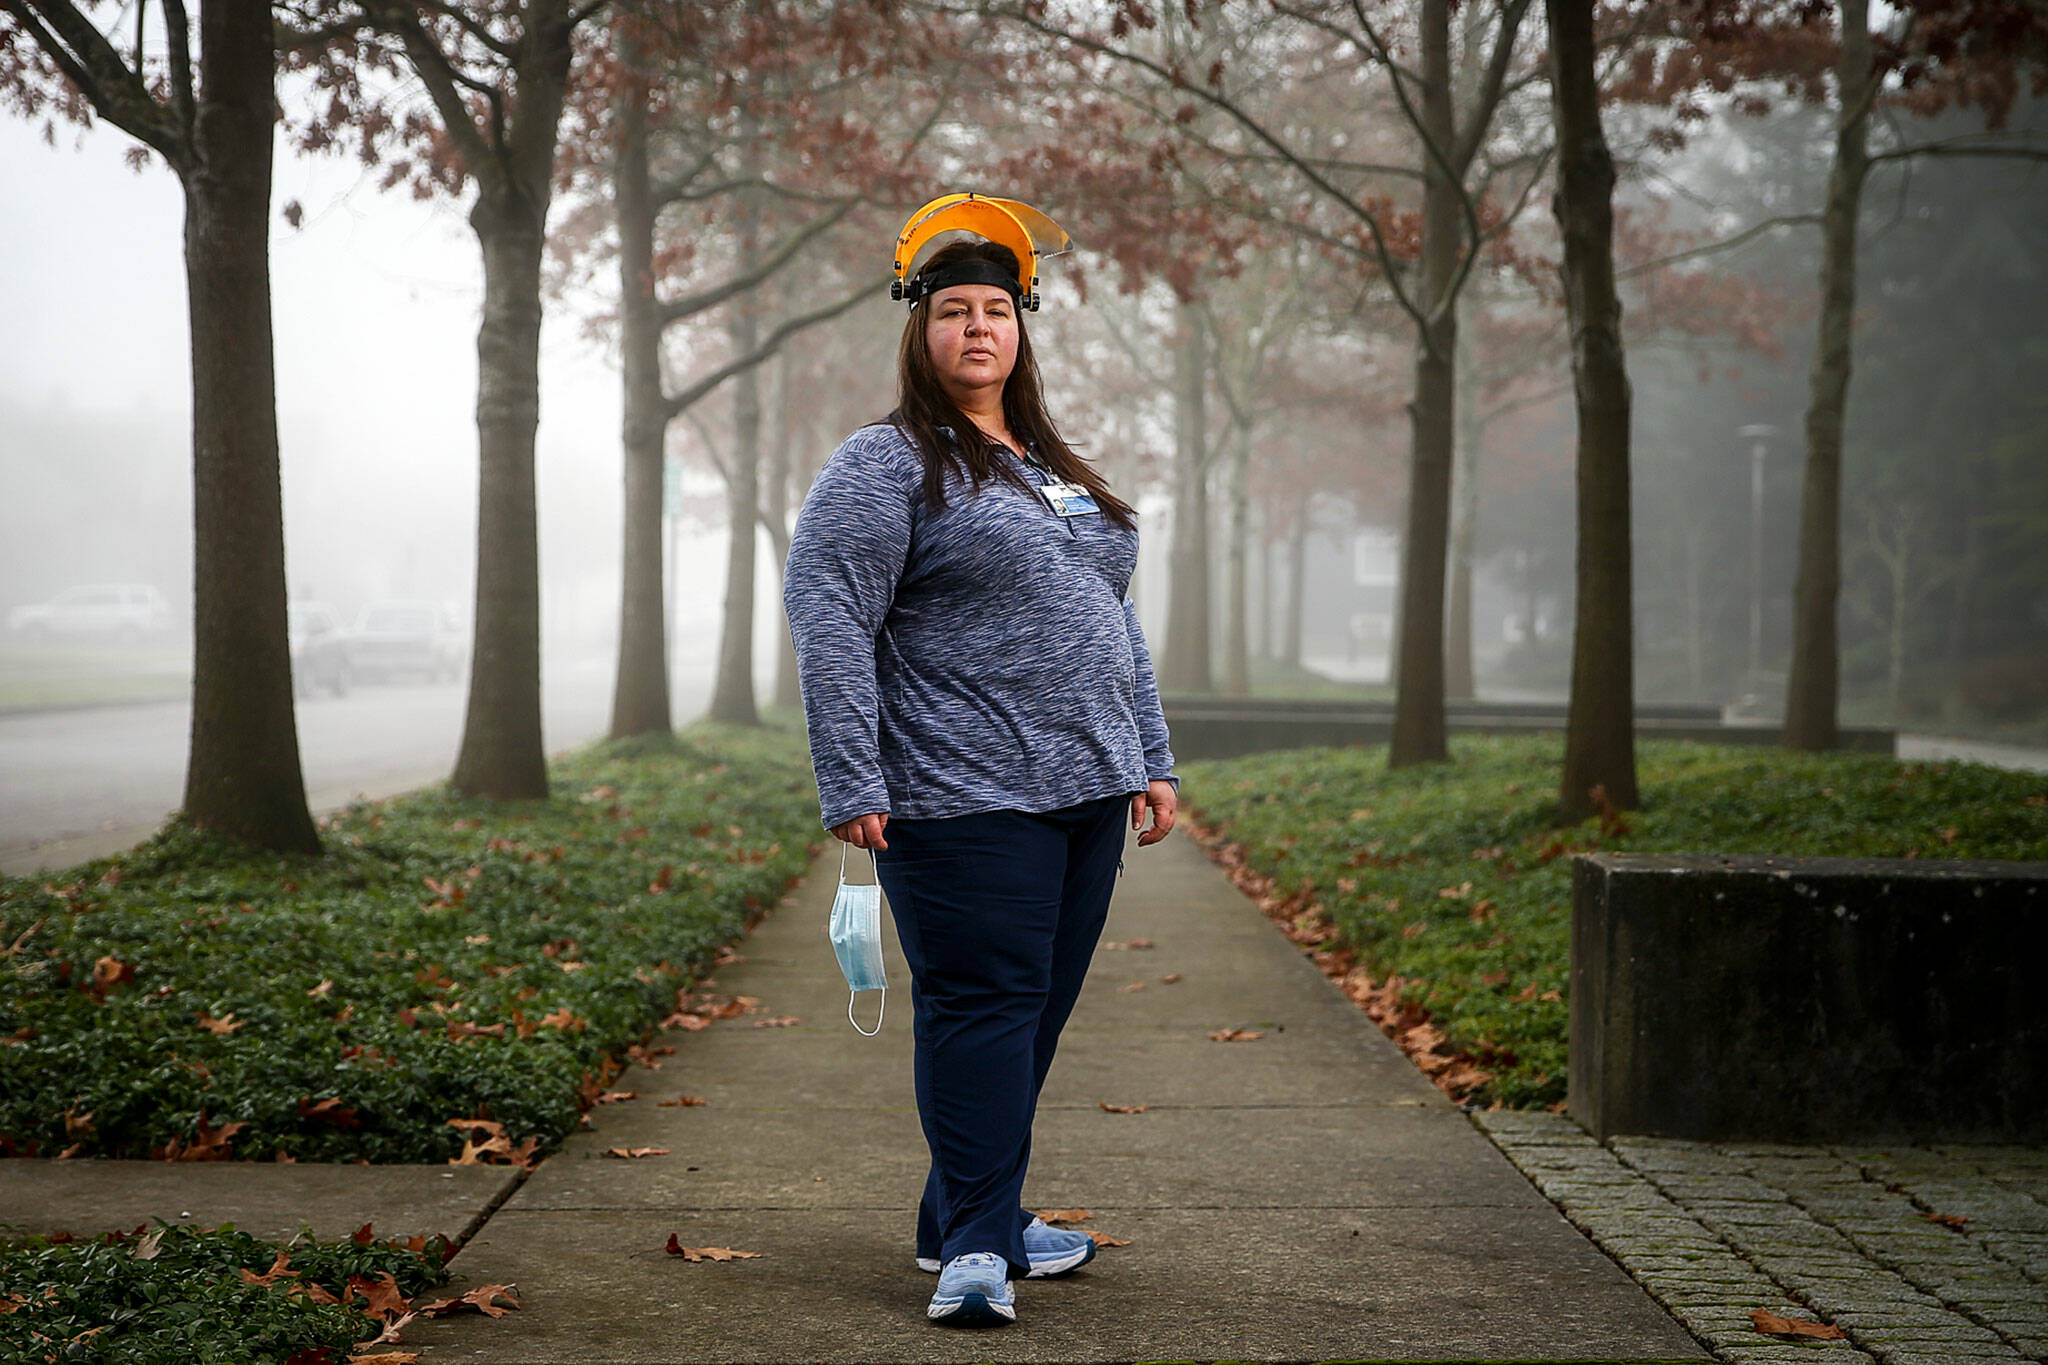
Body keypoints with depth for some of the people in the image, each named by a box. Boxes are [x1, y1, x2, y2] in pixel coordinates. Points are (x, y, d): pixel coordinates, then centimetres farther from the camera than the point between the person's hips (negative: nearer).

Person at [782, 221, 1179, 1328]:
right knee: (982, 1005, -10)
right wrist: (853, 784, -18)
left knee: (1039, 1009, 9)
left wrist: (1151, 760, 18)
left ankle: (964, 1220, 20)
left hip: (1087, 788, 7)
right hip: (965, 800, -7)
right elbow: (829, 623, -11)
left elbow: (1113, 622, 25)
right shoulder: (883, 468, -3)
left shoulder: (1062, 475, 20)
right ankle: (976, 1246, -5)